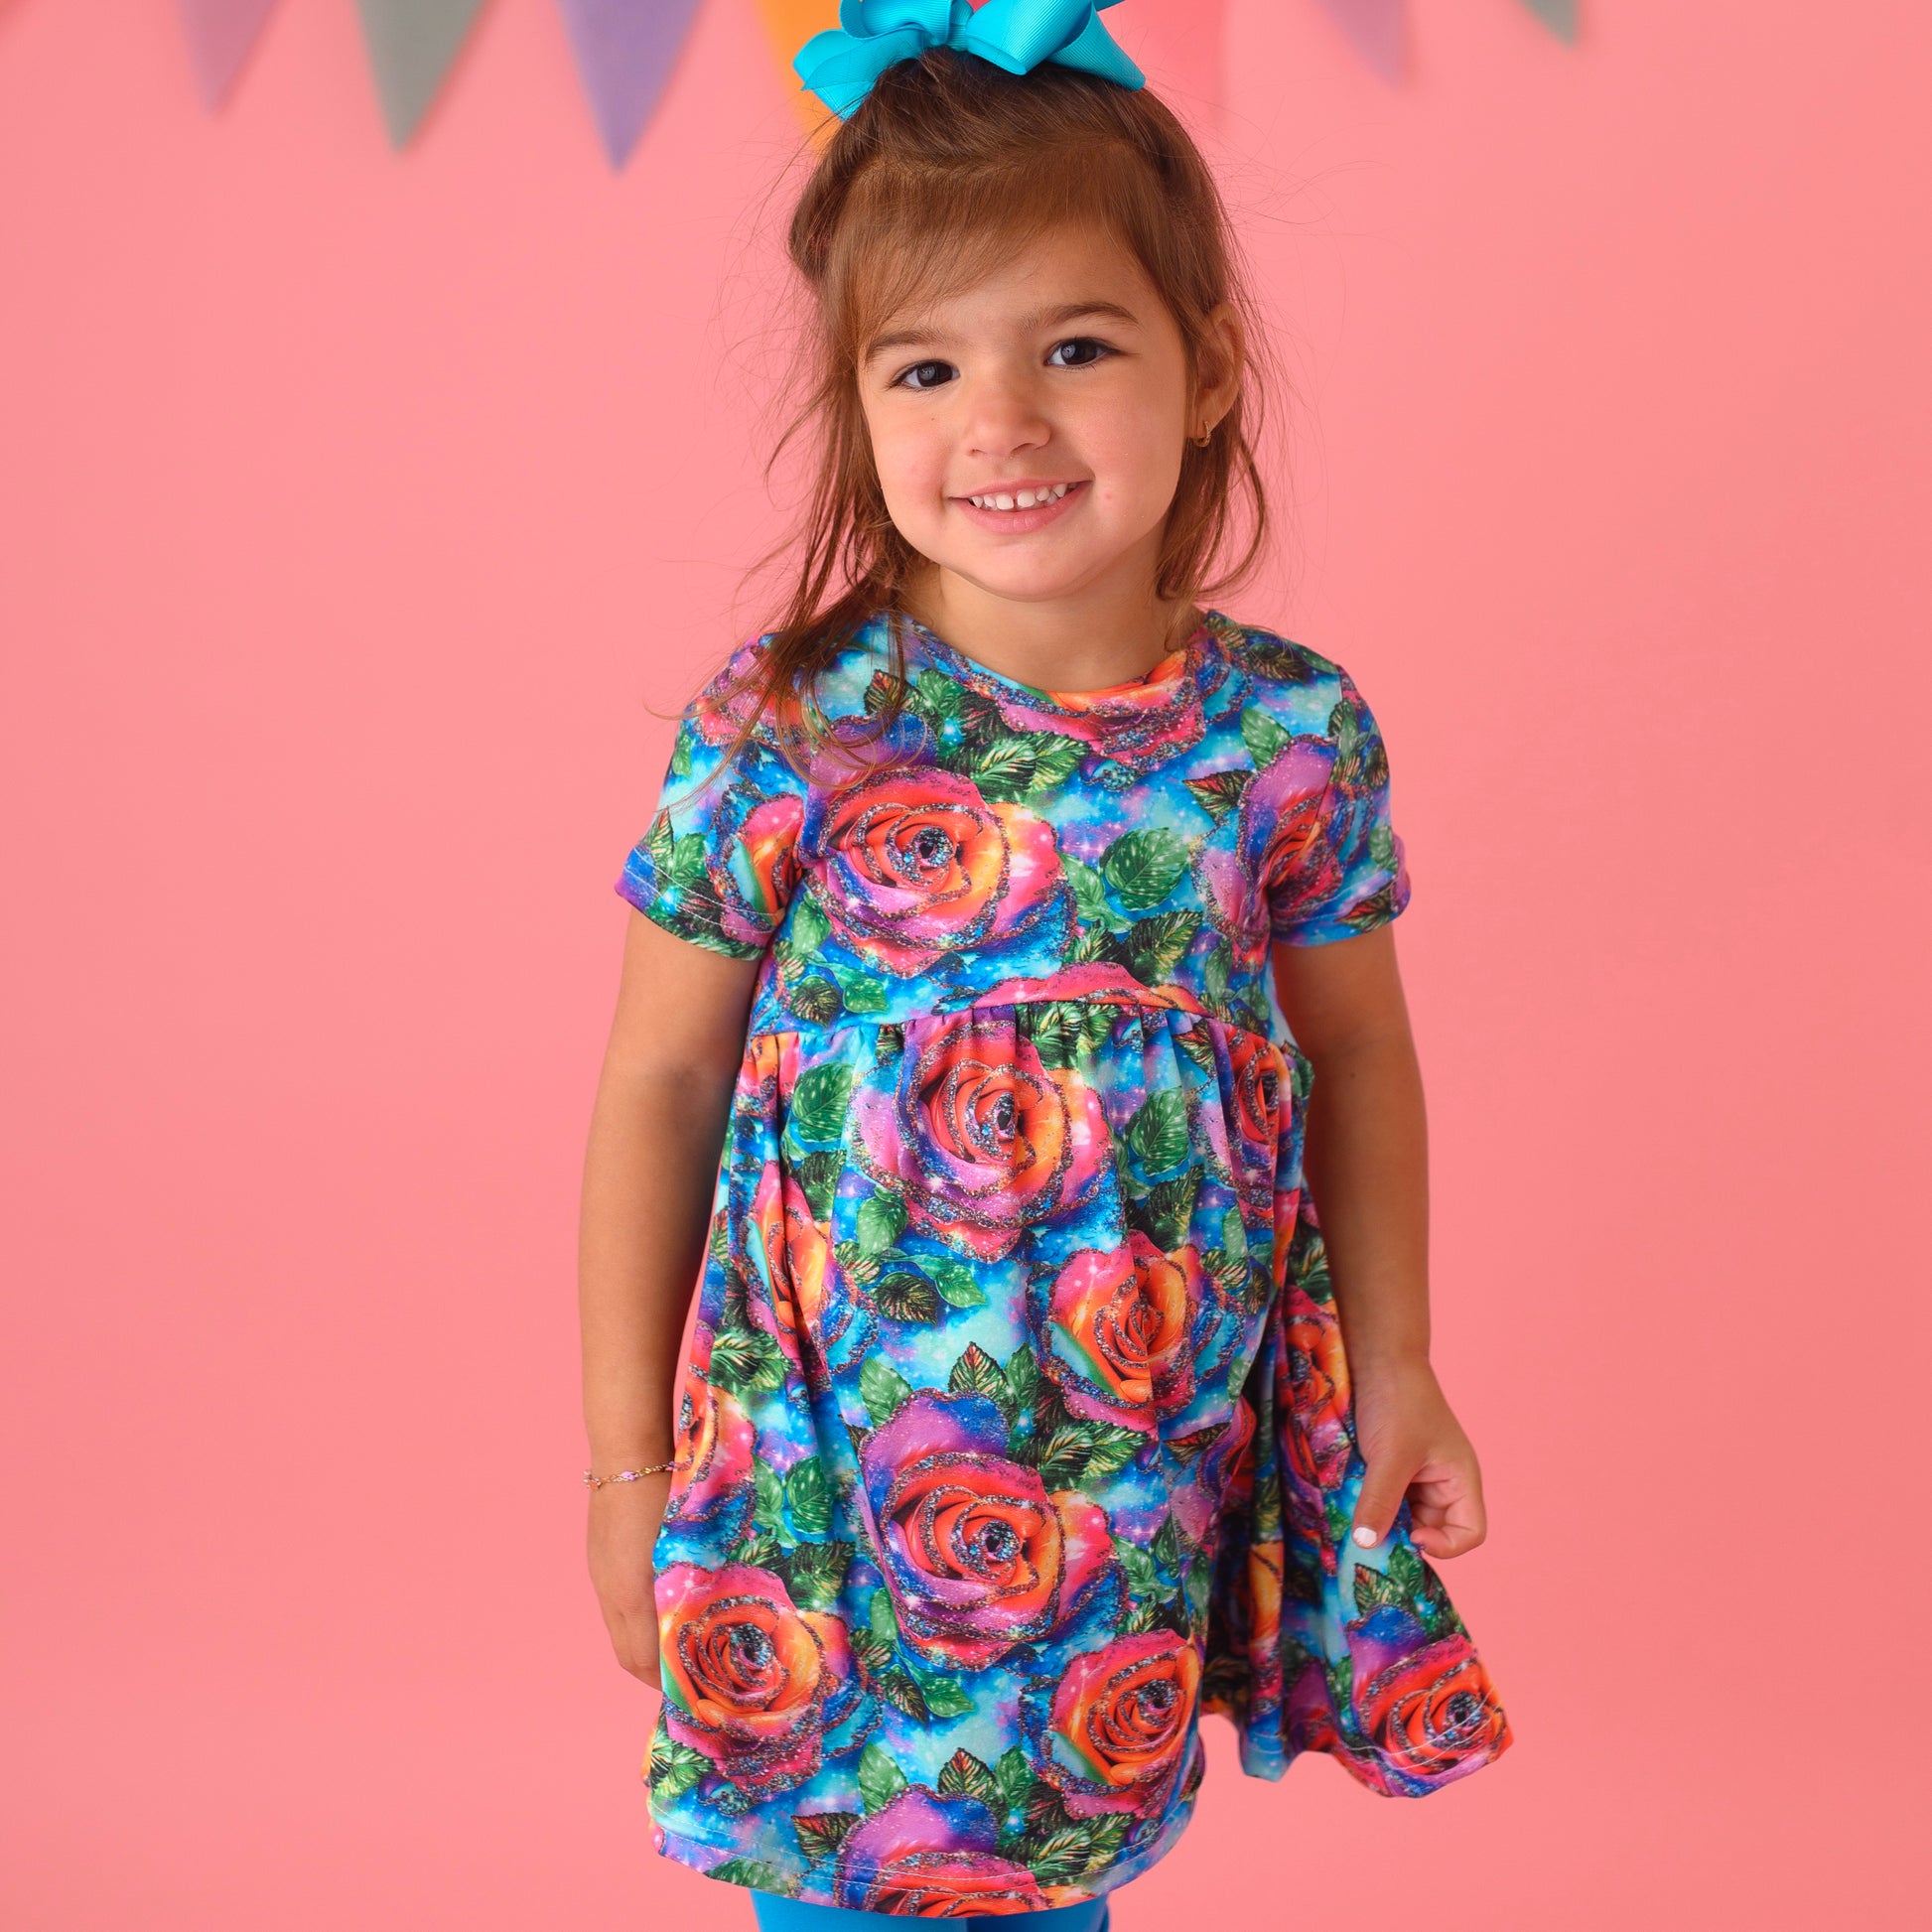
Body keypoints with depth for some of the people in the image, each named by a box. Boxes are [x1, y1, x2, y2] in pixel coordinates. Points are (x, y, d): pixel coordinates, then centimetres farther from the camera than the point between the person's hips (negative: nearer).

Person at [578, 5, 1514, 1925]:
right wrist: (627, 1454, -1)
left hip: (1157, 1467, 2)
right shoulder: (779, 733, -13)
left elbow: (1358, 1050, 7)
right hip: (836, 1470, -2)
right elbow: (659, 1081, -5)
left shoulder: (1296, 732, -8)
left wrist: (1395, 1370, 11)